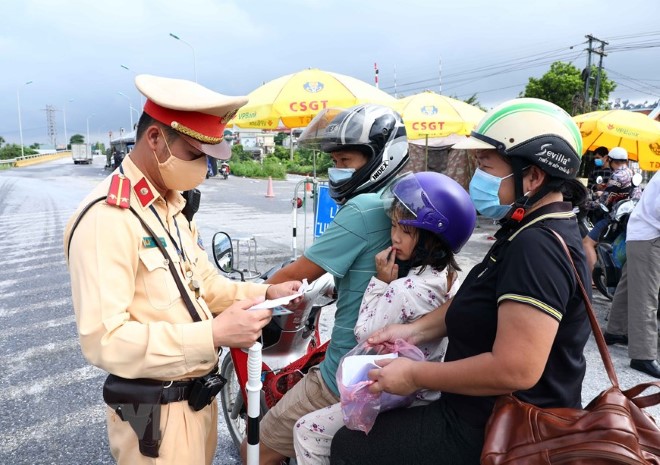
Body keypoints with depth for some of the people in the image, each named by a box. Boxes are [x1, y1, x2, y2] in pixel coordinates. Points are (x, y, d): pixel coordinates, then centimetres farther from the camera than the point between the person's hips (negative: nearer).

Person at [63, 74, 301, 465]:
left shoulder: (172, 204, 9)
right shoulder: (106, 218, -23)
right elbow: (103, 340, -28)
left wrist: (264, 293, -5)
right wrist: (214, 335, -32)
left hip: (198, 392, 9)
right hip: (155, 412, -8)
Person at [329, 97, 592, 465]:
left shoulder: (538, 247, -28)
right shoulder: (534, 233, 7)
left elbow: (515, 370, -34)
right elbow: (475, 303, 13)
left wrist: (416, 375, -22)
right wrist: (415, 330, 0)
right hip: (503, 414, 10)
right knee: (374, 418, 24)